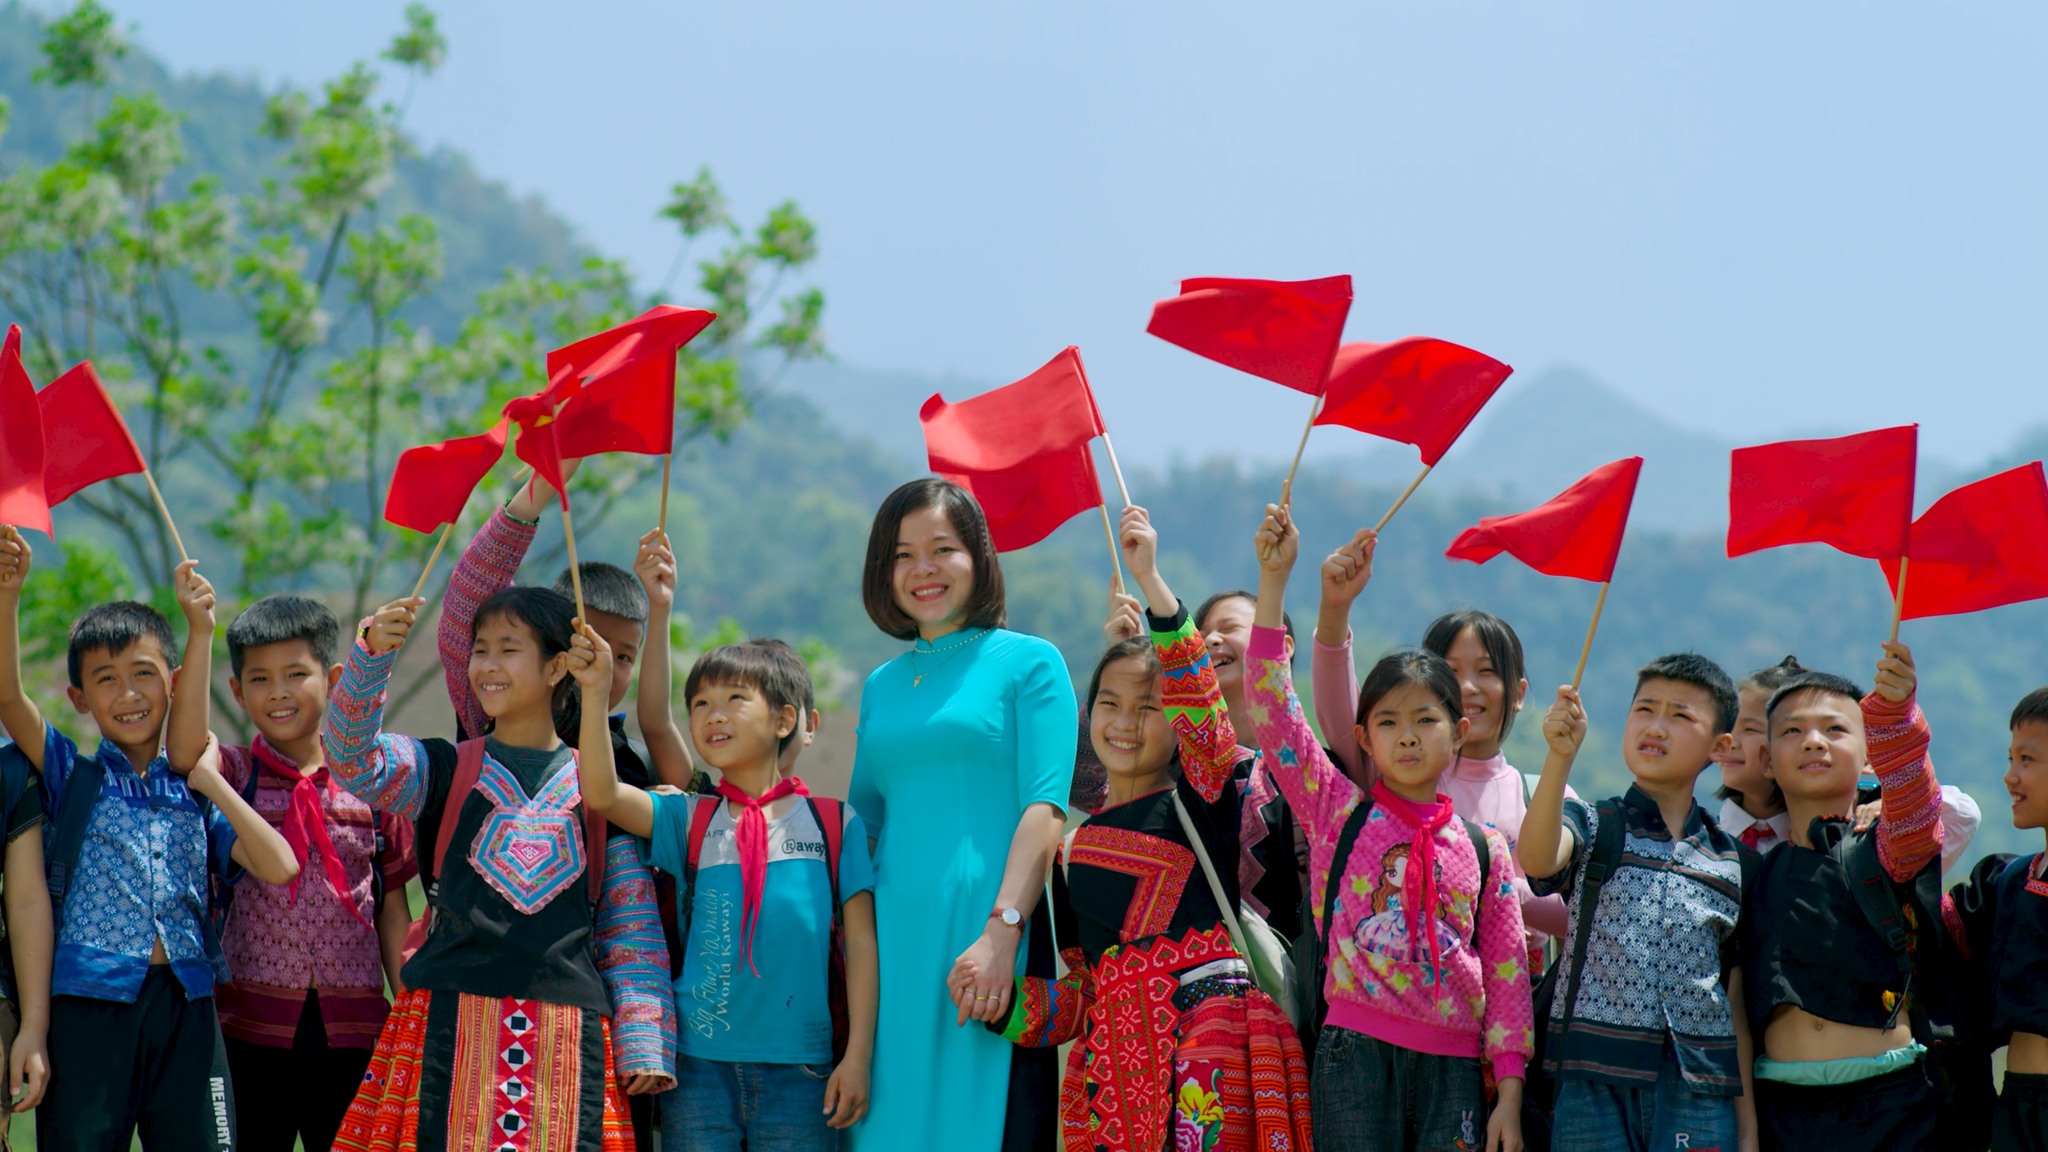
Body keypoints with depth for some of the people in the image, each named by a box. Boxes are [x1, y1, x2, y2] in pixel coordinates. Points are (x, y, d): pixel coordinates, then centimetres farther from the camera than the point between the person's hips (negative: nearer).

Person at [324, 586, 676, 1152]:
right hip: (451, 1027, -1)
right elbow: (351, 756, -8)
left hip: (566, 1038, 1)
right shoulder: (444, 771, 11)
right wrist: (372, 655, -23)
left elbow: (633, 930, 12)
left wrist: (644, 1045, 5)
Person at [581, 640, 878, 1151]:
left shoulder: (836, 824, 4)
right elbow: (601, 793, -8)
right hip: (698, 1062, 1)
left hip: (797, 1070, -1)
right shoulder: (689, 819, 8)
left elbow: (861, 943, 2)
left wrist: (857, 1058, -5)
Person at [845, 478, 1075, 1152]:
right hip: (893, 943, 5)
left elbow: (1044, 811, -8)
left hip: (985, 938, -5)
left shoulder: (1028, 663, 3)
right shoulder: (882, 686, 19)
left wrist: (1002, 933, -20)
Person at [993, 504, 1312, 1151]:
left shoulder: (1199, 801, 5)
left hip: (1205, 1024, -5)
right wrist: (999, 1002, -4)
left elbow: (1203, 714, -15)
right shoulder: (1074, 852, 20)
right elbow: (1077, 989, 18)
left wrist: (1151, 583, -22)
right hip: (1114, 1048, 5)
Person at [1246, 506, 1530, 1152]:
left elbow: (1506, 971, 10)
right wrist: (1273, 579, -6)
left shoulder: (1484, 847, 11)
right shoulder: (1337, 811, 7)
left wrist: (1509, 1093, 3)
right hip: (1357, 1049, -2)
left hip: (1452, 1064, 2)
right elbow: (1271, 707, -1)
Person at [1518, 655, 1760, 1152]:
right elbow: (1536, 860, -19)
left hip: (1701, 1092, 2)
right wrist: (1561, 756, -31)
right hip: (1596, 1084, -2)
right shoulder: (1589, 828, 6)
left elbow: (1739, 1003, 14)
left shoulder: (1735, 863, 13)